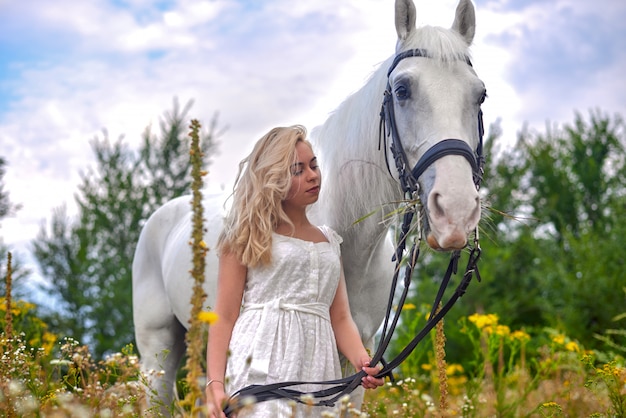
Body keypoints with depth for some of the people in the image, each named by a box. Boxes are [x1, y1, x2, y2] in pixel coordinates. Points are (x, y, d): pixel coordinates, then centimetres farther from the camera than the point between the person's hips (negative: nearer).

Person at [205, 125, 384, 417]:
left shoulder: (329, 242, 21)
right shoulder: (249, 237, 6)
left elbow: (341, 318, 15)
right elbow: (224, 316, 0)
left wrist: (362, 361, -5)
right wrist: (215, 383, -13)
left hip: (315, 375, 5)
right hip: (260, 370, -4)